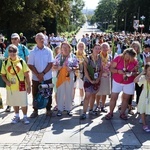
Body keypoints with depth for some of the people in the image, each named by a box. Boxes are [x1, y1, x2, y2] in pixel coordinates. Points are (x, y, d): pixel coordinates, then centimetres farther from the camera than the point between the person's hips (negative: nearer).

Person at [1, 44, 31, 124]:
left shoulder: (21, 61, -6)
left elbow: (26, 75, -4)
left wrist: (29, 86, -6)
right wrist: (6, 81, -14)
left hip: (21, 86, -2)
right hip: (11, 87, 2)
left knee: (23, 102, 4)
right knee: (14, 102, 16)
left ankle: (25, 116, 22)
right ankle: (17, 116, 34)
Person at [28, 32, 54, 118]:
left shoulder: (48, 51, -2)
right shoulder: (33, 52, -2)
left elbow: (50, 64, -6)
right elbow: (30, 65, -4)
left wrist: (43, 73, -14)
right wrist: (38, 74, -13)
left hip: (47, 77, 0)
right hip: (36, 78, 0)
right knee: (35, 94, 8)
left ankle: (48, 110, 23)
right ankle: (35, 111, 21)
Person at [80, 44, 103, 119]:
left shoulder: (100, 58, 1)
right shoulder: (87, 58, -11)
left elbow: (101, 70, 4)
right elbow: (85, 70, -13)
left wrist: (98, 79, -7)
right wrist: (90, 80, -16)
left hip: (97, 80, 4)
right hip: (88, 79, -4)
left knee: (93, 95, 14)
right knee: (87, 96, -10)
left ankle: (91, 110, 28)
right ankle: (84, 113, -8)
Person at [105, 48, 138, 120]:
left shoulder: (135, 61, -10)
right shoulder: (118, 58, -15)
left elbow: (135, 72, -1)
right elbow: (111, 68, -13)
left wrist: (131, 74, -24)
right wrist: (118, 71, -31)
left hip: (129, 83, 2)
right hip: (117, 82, -1)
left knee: (126, 98, 10)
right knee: (113, 98, 2)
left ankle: (122, 113, 24)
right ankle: (110, 113, 17)